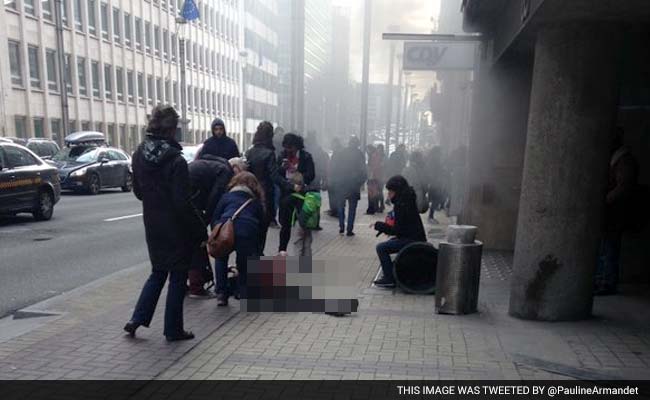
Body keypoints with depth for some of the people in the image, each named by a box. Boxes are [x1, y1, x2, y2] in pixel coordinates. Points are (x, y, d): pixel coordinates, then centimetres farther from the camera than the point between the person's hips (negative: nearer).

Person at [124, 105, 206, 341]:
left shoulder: (139, 155, 1)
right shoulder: (175, 160, -20)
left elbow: (137, 191, 10)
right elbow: (183, 202, -20)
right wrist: (200, 231, -12)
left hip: (152, 225, 6)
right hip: (176, 227, -6)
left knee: (158, 273, 23)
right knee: (177, 277, 9)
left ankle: (137, 319, 18)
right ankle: (173, 330, 18)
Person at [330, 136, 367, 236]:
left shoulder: (342, 153, 3)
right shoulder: (359, 154, -3)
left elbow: (335, 168, 2)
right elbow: (363, 171, -6)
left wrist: (333, 181, 8)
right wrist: (360, 182, 3)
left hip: (341, 184, 2)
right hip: (354, 185, -2)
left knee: (341, 206, 16)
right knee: (352, 208, 5)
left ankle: (341, 227, 13)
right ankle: (349, 229, 2)